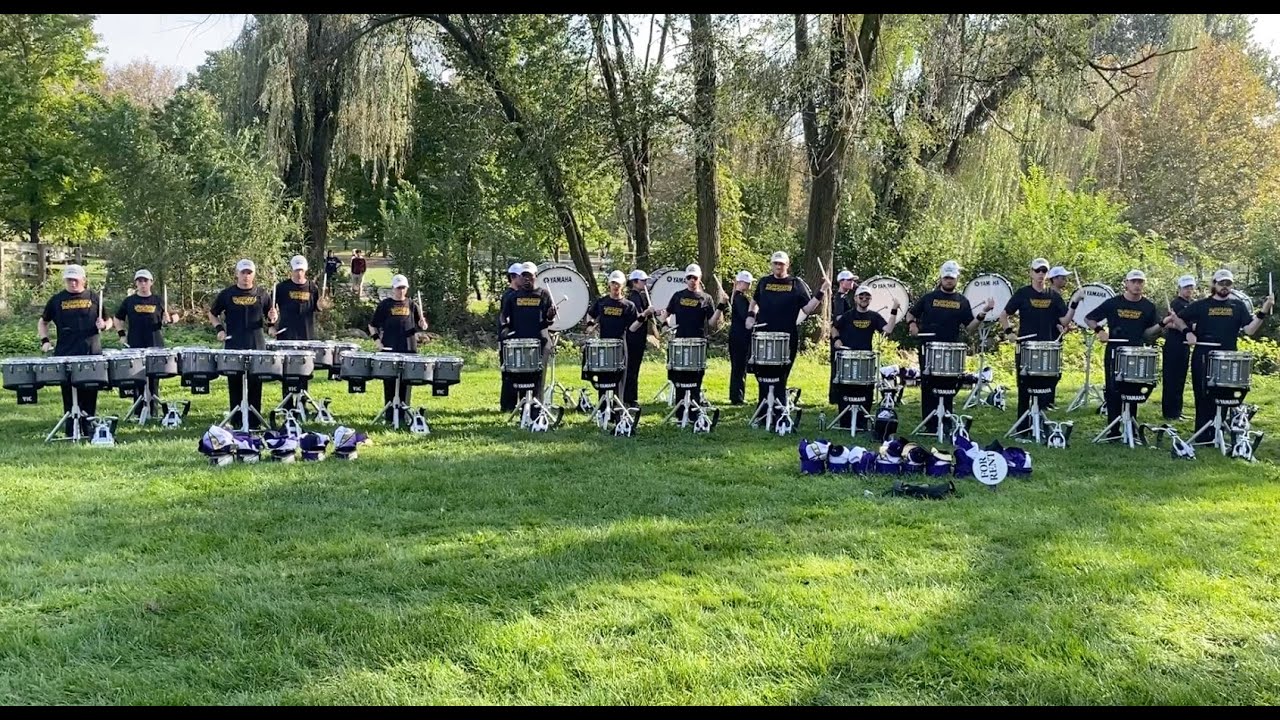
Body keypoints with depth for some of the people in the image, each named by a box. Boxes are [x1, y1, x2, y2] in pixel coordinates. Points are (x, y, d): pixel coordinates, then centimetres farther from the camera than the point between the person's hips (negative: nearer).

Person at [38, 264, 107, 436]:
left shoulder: (93, 298, 8)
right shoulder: (57, 300, 8)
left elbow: (107, 322, 15)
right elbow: (42, 322, 18)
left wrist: (103, 325, -8)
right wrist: (45, 340, 4)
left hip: (91, 353, 0)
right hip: (65, 354, 0)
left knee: (90, 394, 4)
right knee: (69, 395, 3)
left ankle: (89, 428, 14)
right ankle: (71, 432, 9)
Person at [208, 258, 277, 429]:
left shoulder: (262, 294, 6)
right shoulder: (227, 294, 4)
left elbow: (270, 318, 13)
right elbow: (212, 314, 14)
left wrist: (272, 319, -10)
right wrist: (219, 329, -2)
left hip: (256, 346, 0)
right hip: (233, 346, 0)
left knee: (255, 385, 1)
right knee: (235, 385, 4)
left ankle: (254, 423, 7)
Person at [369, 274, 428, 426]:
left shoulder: (412, 305, 9)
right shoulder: (384, 305, 3)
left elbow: (419, 326, 13)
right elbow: (372, 325, 7)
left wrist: (422, 325, -10)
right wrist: (377, 340, -5)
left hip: (409, 350, 2)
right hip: (389, 350, -2)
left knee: (406, 384, 5)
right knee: (389, 383, 1)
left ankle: (403, 415, 13)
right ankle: (390, 415, 7)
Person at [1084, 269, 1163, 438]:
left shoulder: (1148, 307, 6)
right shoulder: (1113, 303, -1)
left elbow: (1147, 332, 11)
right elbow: (1088, 319, 5)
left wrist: (1161, 325, -6)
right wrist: (1099, 330, -12)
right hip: (1114, 353, -2)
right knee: (1113, 392, -1)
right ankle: (1113, 431, 4)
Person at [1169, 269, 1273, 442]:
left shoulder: (1238, 306, 9)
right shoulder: (1201, 305, 5)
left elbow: (1250, 329, -2)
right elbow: (1177, 319, 8)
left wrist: (1263, 312, -16)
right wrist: (1188, 332, -8)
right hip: (1203, 358, -1)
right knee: (1203, 397, 1)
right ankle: (1202, 435, 7)